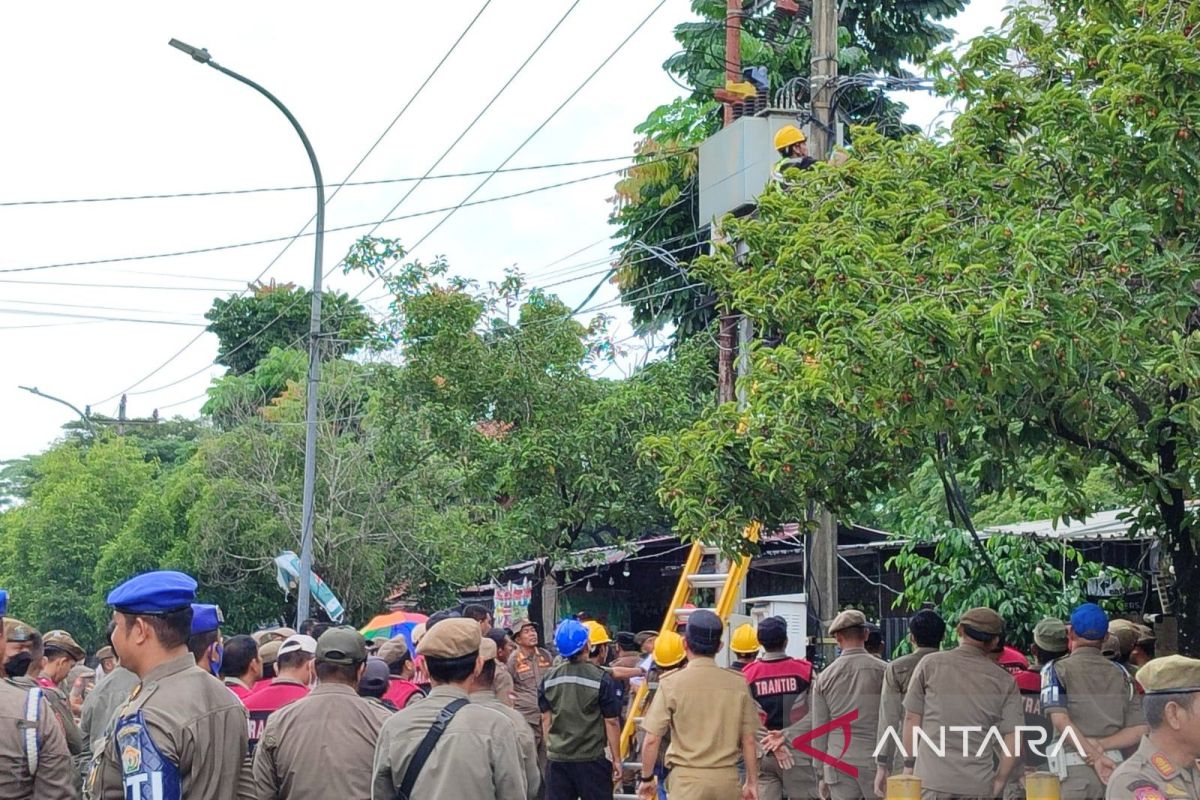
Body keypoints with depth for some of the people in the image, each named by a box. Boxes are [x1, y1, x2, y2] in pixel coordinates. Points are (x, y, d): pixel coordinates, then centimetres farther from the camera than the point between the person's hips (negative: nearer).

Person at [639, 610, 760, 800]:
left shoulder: (672, 683, -7)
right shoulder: (738, 684, 1)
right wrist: (752, 782, 16)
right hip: (727, 779, 3)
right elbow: (749, 741, 4)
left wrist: (646, 778, 8)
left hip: (687, 779, -3)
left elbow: (652, 740, -6)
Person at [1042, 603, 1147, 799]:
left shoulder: (1056, 669, 1)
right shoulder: (1120, 673, 12)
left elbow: (1060, 720, -14)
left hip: (1074, 768, -4)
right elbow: (1139, 730, 4)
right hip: (1115, 766, 4)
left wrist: (1094, 756, -14)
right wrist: (1100, 746, -4)